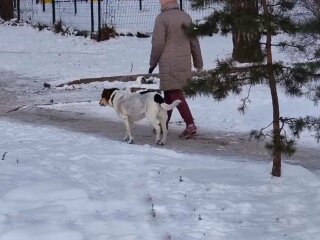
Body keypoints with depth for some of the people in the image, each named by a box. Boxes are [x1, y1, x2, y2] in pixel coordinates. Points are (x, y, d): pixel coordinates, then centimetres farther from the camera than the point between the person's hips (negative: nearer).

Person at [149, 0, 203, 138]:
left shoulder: (162, 18, -11)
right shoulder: (186, 17, 9)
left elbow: (158, 44, -12)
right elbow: (194, 42, 12)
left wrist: (153, 63, 1)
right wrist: (198, 63, 19)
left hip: (169, 64, -7)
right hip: (184, 63, 7)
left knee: (175, 94, -7)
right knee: (169, 93, 18)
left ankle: (190, 125, -16)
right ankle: (164, 124, 25)